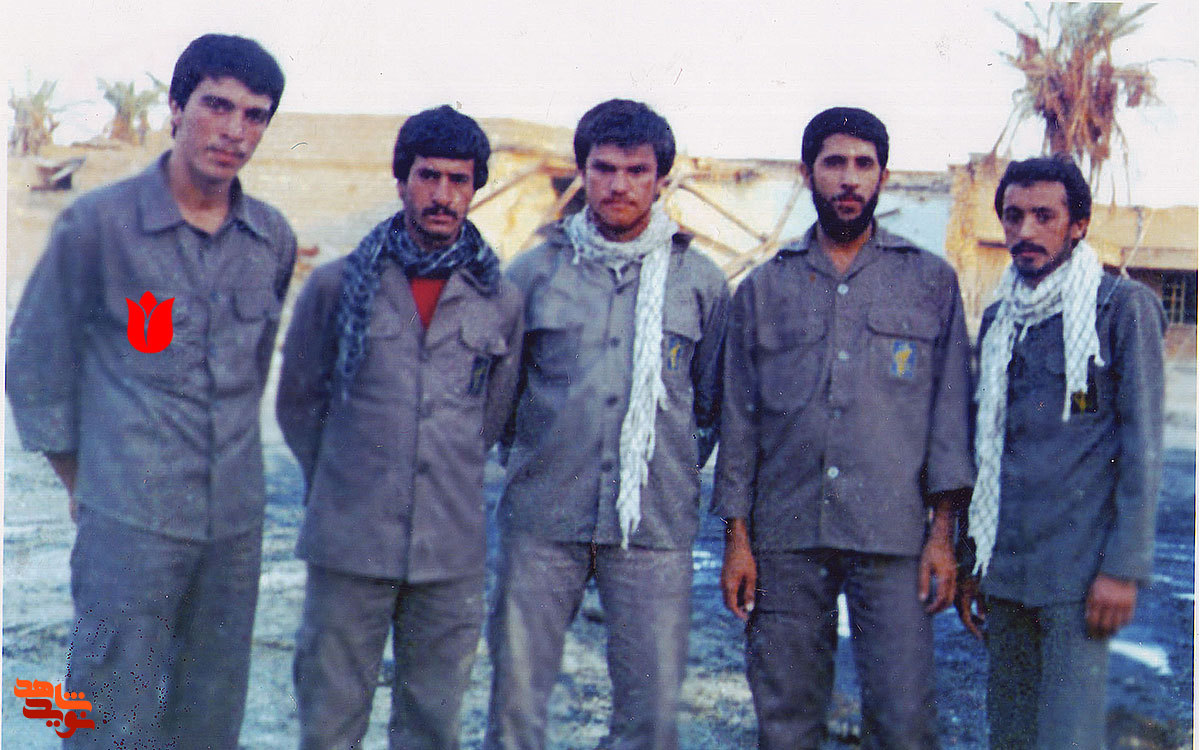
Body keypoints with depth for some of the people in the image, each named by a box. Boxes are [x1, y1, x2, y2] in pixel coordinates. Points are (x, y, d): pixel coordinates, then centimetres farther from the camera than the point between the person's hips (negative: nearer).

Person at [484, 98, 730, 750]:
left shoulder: (701, 281, 6)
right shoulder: (534, 271, 6)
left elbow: (714, 399, 16)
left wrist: (677, 468, 11)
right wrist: (525, 455, 11)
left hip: (655, 526, 0)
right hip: (542, 521, 0)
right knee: (516, 694, 4)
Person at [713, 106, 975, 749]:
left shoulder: (931, 281, 10)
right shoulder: (764, 287, 12)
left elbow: (949, 408, 6)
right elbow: (739, 417, 11)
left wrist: (943, 531, -3)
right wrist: (736, 537, 5)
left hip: (893, 533, -1)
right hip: (785, 534, 1)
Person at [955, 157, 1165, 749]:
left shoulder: (1123, 307, -2)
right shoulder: (998, 319, 15)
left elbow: (1142, 447, -6)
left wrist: (1124, 566, -13)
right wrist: (969, 562, 15)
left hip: (1079, 568, -5)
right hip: (1006, 568, 6)